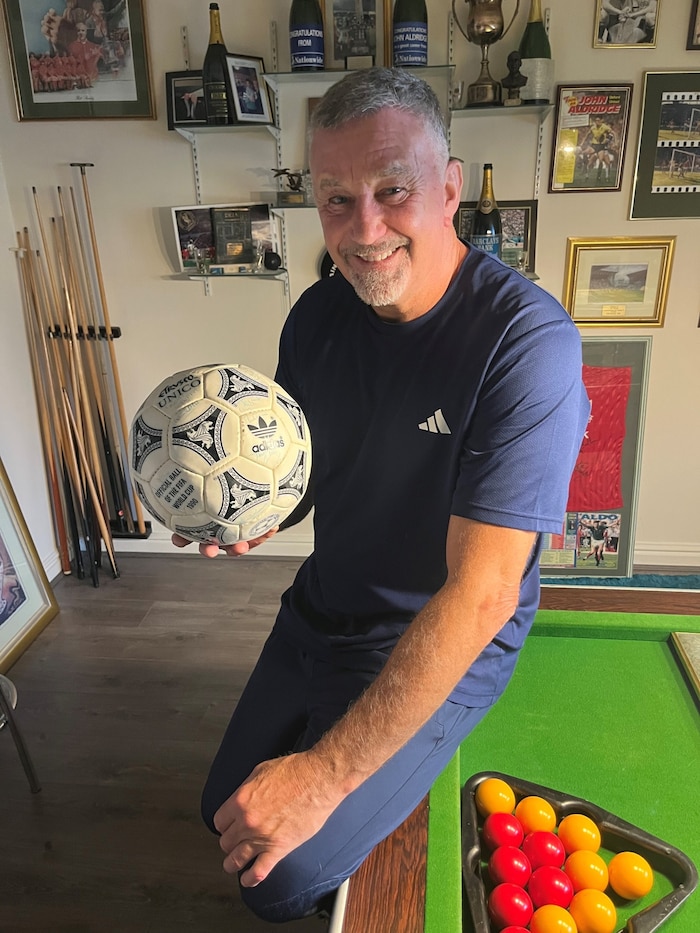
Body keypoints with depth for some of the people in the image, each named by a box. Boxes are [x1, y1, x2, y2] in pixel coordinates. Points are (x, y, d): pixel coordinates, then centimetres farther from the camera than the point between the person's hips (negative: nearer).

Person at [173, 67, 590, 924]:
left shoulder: (525, 341, -28)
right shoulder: (316, 316, -6)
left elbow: (481, 593, -30)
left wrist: (325, 774, -28)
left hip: (447, 646, -6)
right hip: (322, 609, 6)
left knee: (282, 879, -8)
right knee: (231, 811, 17)